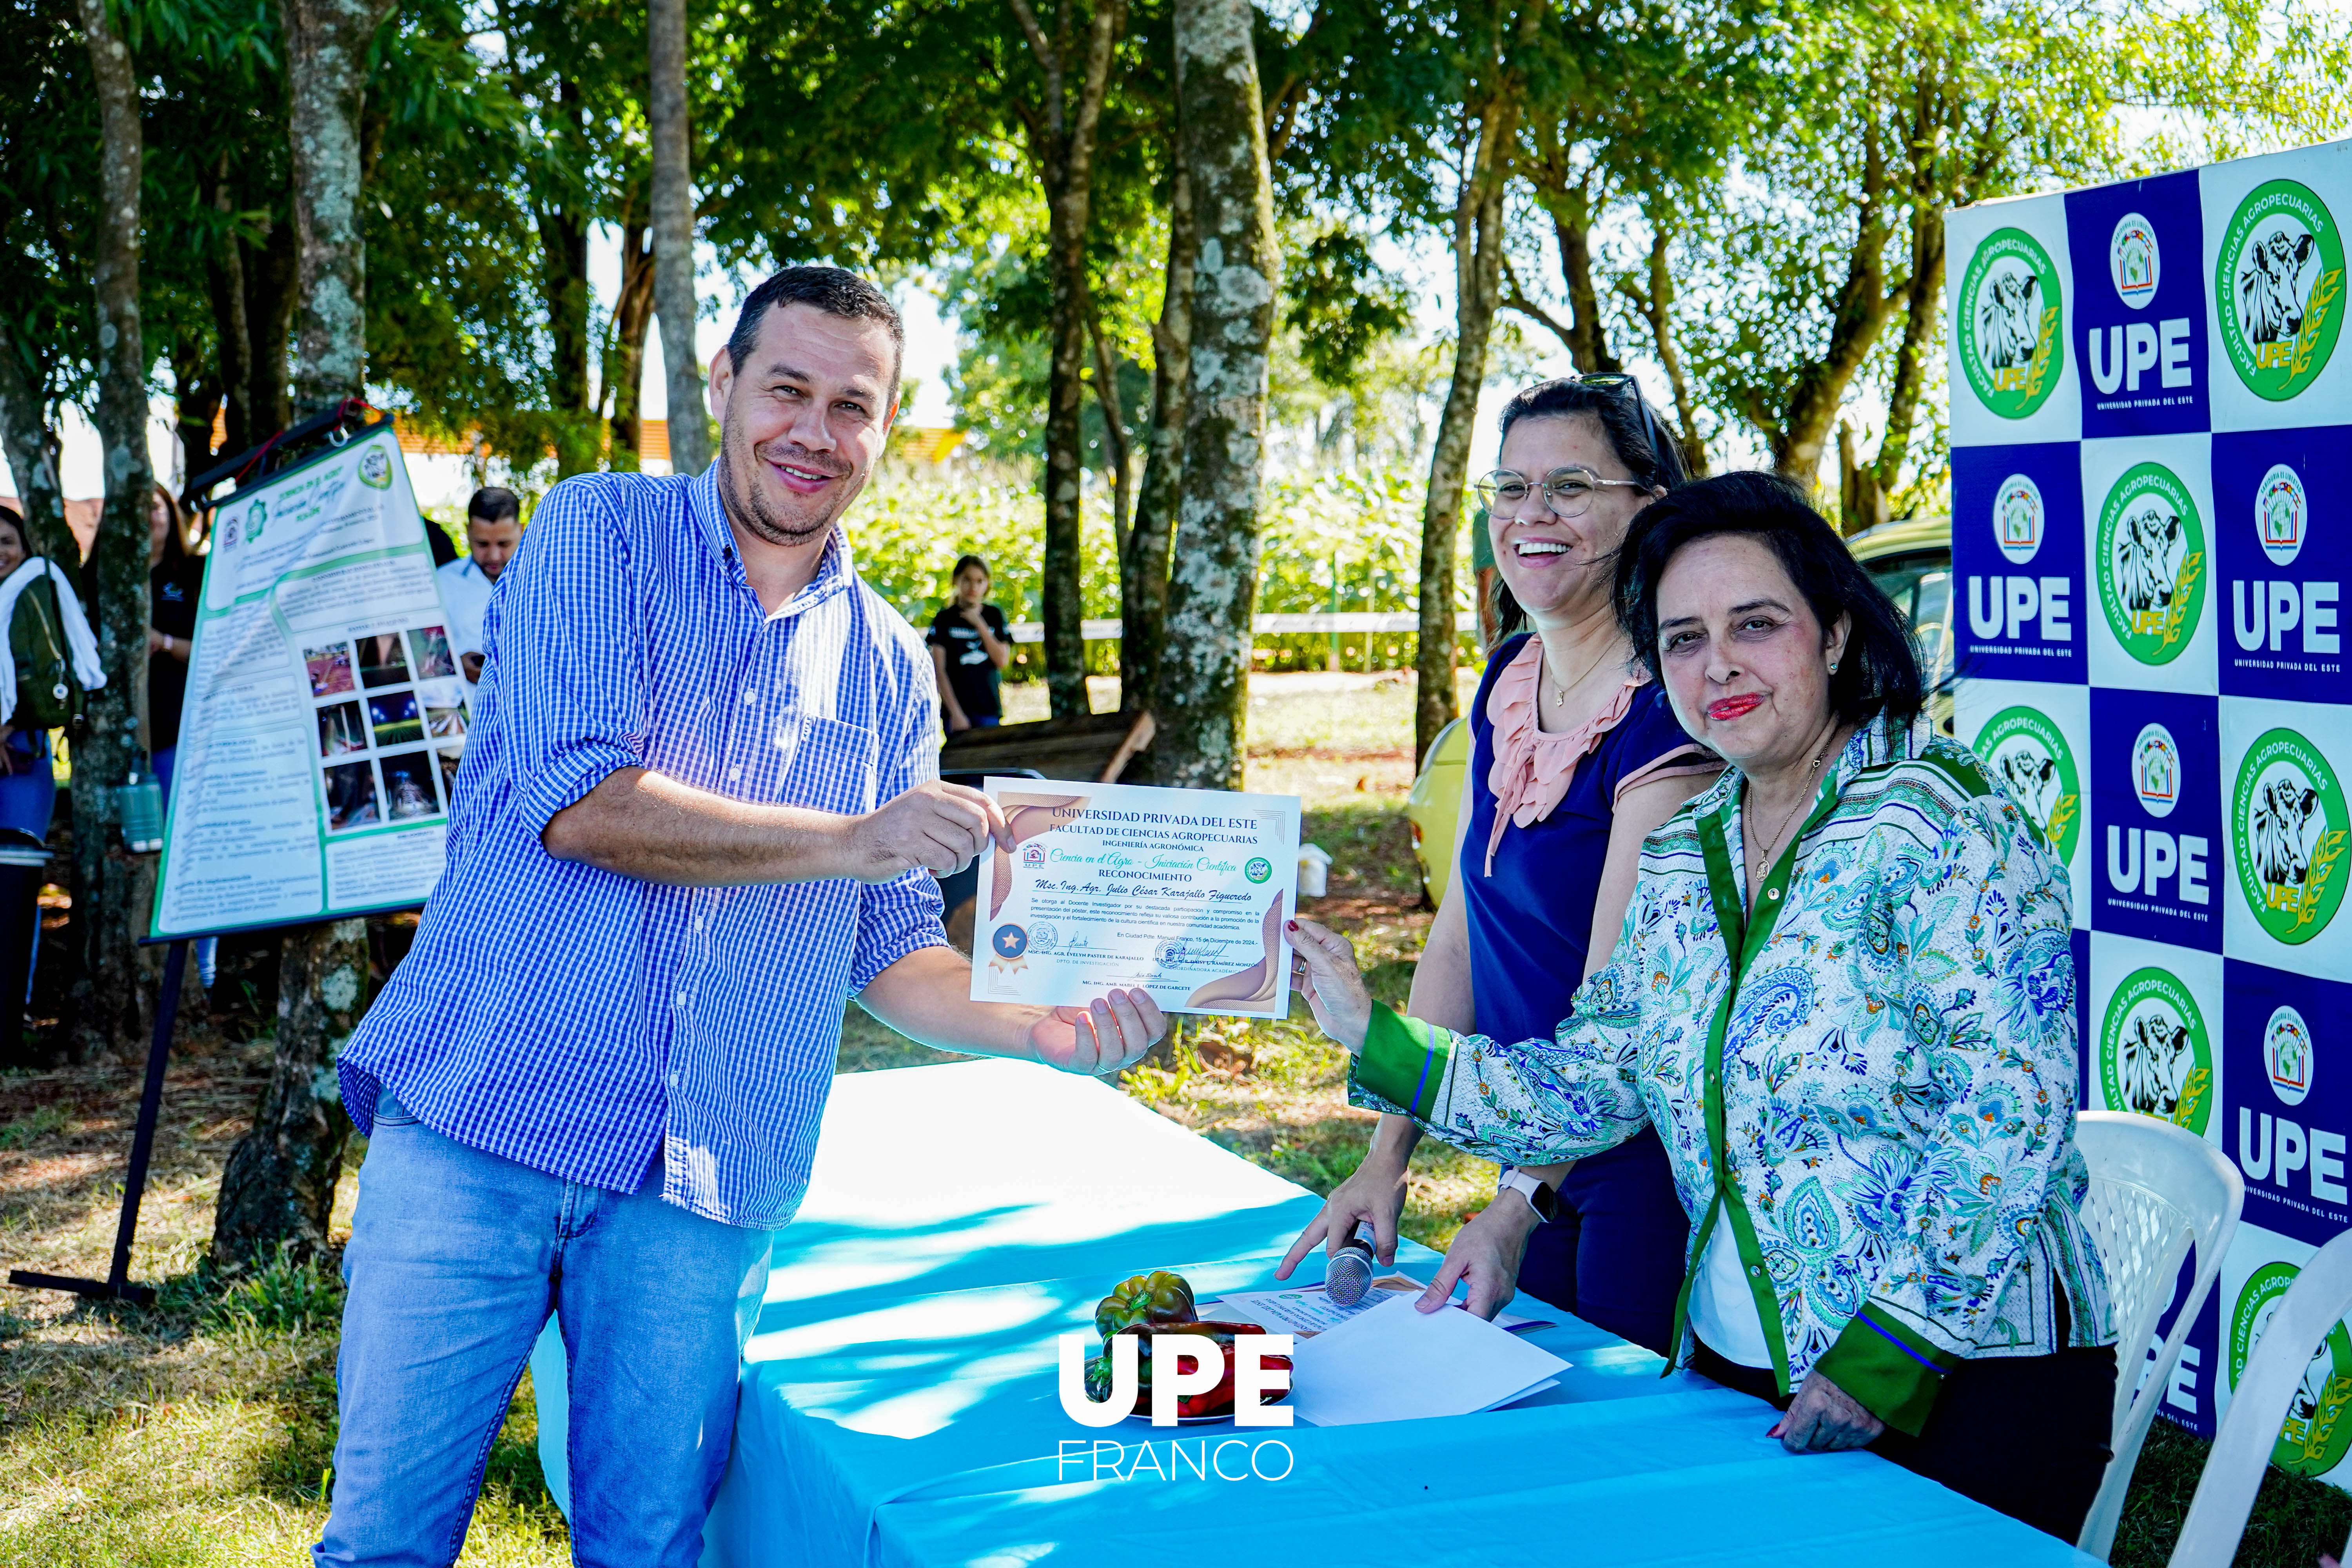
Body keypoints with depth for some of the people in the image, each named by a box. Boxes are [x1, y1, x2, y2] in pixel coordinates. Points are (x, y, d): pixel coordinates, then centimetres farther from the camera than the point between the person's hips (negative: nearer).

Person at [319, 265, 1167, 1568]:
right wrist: (844, 841, -17)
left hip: (705, 1186, 3)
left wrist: (1040, 1031, -4)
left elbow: (889, 946, 14)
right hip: (481, 1121, -3)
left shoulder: (888, 665, 13)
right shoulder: (601, 532, 1)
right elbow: (573, 801, -14)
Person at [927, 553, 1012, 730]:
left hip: (989, 708, 2)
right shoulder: (945, 619, 3)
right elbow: (939, 670, -3)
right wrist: (955, 712, -11)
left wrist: (979, 624, -3)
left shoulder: (994, 616, 10)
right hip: (957, 707, -2)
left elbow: (1003, 661, 0)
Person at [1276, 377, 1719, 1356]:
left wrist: (1521, 1204, -30)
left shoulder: (1666, 705, -20)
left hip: (1645, 1160, -8)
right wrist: (1386, 1162, 5)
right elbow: (1459, 934, 8)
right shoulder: (1510, 681, 5)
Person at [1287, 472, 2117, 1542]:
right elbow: (1588, 1089, 6)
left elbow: (2009, 1121, -20)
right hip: (1736, 1371, 6)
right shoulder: (1685, 856, 7)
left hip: (1966, 1383, -6)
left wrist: (1888, 1357, -22)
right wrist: (1372, 1037, -2)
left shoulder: (1945, 828, -14)